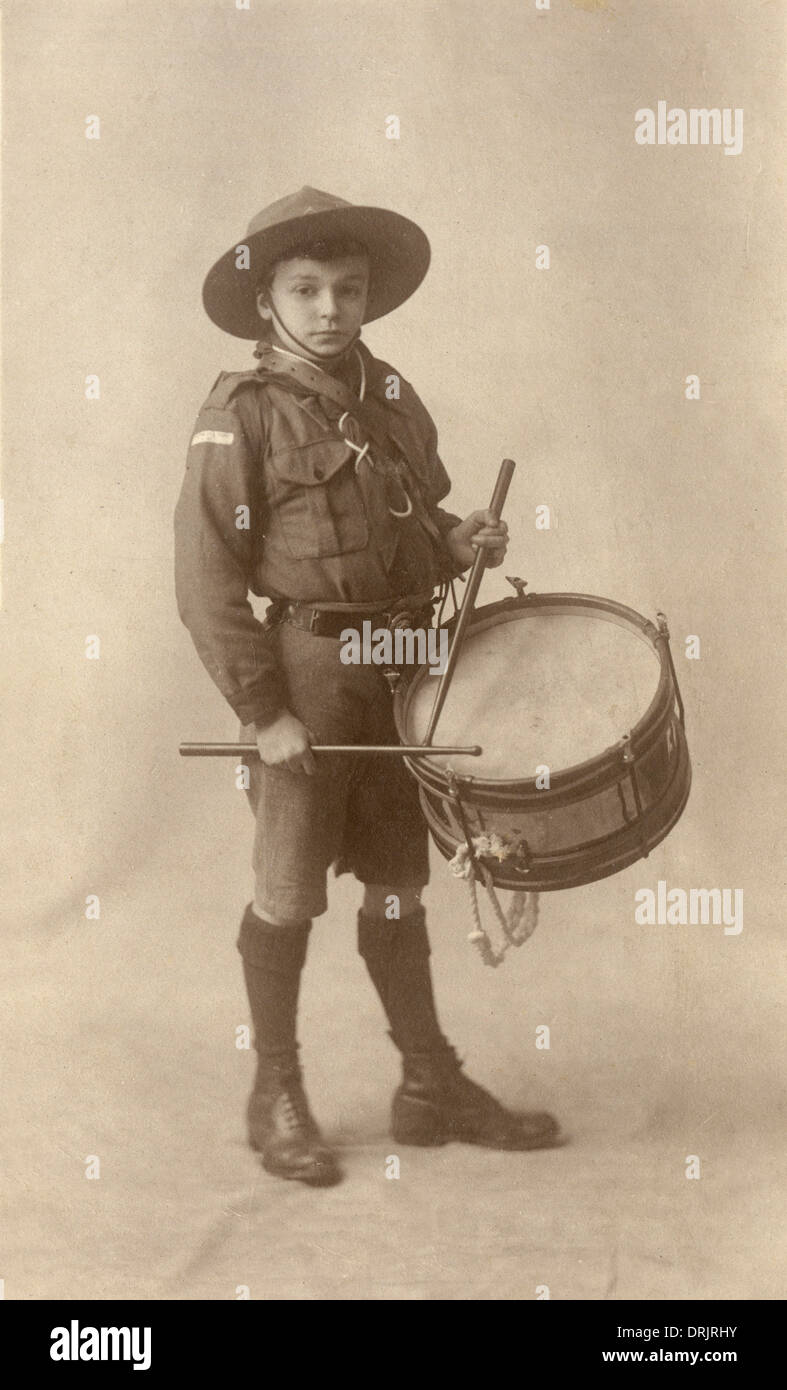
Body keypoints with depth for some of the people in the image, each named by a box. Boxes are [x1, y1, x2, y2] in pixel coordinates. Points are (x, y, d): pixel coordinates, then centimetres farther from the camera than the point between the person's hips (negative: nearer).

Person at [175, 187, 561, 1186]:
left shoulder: (393, 402, 9)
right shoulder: (240, 417, -9)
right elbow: (206, 580, -13)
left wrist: (458, 542, -1)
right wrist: (262, 713, -16)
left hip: (406, 670, 6)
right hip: (307, 673, -6)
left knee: (398, 883, 15)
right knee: (289, 896, 5)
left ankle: (431, 1085, 26)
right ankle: (276, 1100, 19)